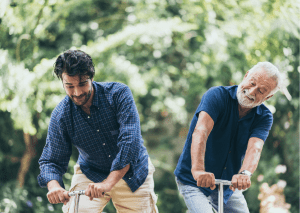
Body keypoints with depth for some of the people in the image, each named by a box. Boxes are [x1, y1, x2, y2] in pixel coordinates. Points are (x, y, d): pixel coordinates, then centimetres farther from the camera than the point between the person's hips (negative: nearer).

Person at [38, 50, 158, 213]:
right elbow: (51, 160, -10)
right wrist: (53, 186, -35)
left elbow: (130, 141, -30)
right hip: (90, 174, 1)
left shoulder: (118, 93, -22)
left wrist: (108, 183, -41)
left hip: (131, 172, 0)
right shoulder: (60, 116, -16)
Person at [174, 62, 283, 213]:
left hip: (229, 184, 5)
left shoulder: (264, 118, -5)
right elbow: (200, 132, -33)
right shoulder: (217, 96, -17)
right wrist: (197, 170, -50)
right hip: (194, 182, -5)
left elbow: (255, 148, -24)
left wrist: (244, 173, -47)